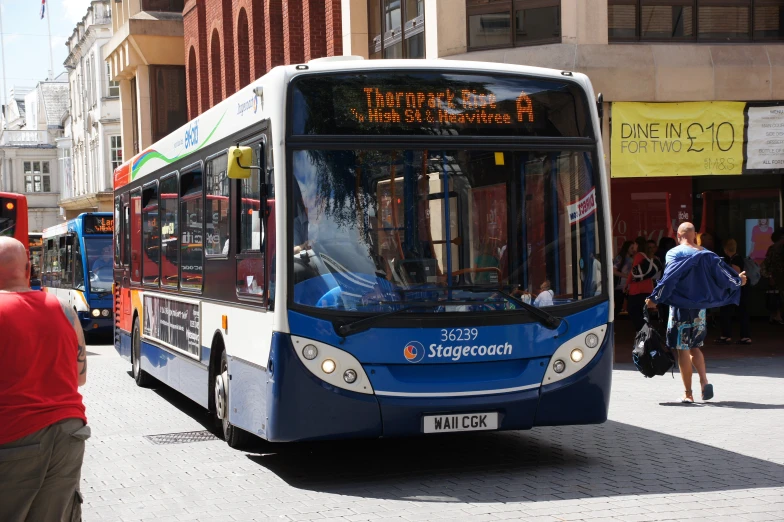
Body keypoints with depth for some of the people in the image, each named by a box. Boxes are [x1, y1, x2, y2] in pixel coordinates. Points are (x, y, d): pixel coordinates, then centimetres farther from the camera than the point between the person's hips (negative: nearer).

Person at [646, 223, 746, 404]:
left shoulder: (674, 254, -10)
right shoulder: (707, 255, 3)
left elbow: (668, 280, -18)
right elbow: (723, 277, 5)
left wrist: (654, 299, -15)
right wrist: (738, 281, 24)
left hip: (680, 308, -4)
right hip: (699, 308, 4)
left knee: (683, 350, 2)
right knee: (695, 347, 19)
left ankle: (688, 393, 3)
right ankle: (704, 381, -1)